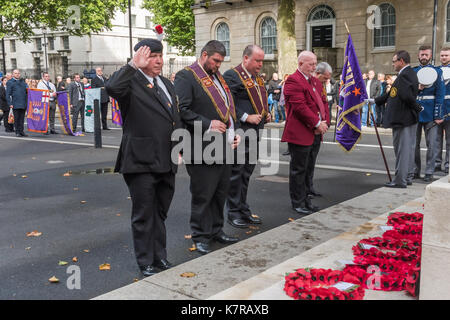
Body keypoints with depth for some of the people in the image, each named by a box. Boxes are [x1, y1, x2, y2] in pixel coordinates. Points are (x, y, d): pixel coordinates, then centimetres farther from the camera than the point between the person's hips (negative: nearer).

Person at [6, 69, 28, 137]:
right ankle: (17, 132, 6)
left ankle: (21, 131, 11)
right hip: (16, 104, -4)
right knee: (16, 118, 0)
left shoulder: (23, 82, 18)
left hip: (23, 104, 4)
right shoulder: (10, 82, 5)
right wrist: (10, 103, -9)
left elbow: (26, 92, 21)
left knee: (22, 118, 6)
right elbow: (8, 94, 0)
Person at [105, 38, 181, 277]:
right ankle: (146, 263, 19)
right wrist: (134, 66, -24)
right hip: (141, 162, -7)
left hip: (167, 162, 7)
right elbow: (112, 88, -32)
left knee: (160, 213, 18)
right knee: (144, 215, 5)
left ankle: (160, 258, 32)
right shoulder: (131, 81, -8)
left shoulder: (166, 83, 16)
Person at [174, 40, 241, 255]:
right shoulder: (186, 77, -8)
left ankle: (216, 230, 30)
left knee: (221, 192, 16)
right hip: (202, 149, -8)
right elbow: (182, 110, -18)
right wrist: (208, 124, -21)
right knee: (203, 195, 0)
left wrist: (235, 132, 14)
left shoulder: (217, 77, 19)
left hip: (224, 147, 9)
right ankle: (201, 237, 13)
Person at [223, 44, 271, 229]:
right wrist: (246, 117, -21)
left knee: (247, 173, 15)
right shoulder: (232, 75, -10)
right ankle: (233, 212, 10)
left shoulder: (258, 78, 17)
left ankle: (243, 209, 26)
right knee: (236, 172, 0)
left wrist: (266, 114, 10)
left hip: (255, 133, 8)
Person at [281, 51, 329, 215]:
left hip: (315, 133, 9)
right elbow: (300, 106, -20)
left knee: (308, 168, 15)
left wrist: (325, 121, 2)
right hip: (300, 134, -9)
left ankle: (305, 198, 26)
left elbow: (323, 102, 18)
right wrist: (317, 123, -17)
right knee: (298, 169, 1)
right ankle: (298, 202, 10)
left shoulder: (316, 81, 18)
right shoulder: (293, 81, -12)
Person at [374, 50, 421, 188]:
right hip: (410, 119, 10)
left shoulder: (404, 75, -18)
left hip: (402, 119, -10)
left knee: (402, 149, -4)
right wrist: (375, 100, 21)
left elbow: (407, 96, -29)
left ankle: (400, 180, 2)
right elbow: (392, 94, 21)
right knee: (408, 148, 15)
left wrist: (417, 108, -13)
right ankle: (407, 177, 25)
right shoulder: (410, 73, 16)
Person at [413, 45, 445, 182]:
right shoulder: (413, 72, 10)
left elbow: (440, 94, -3)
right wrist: (416, 88, -11)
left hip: (430, 114, -3)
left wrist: (438, 115, -11)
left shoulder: (437, 71, 2)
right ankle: (415, 171, 18)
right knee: (414, 144, 7)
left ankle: (429, 172, 7)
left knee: (431, 144, 0)